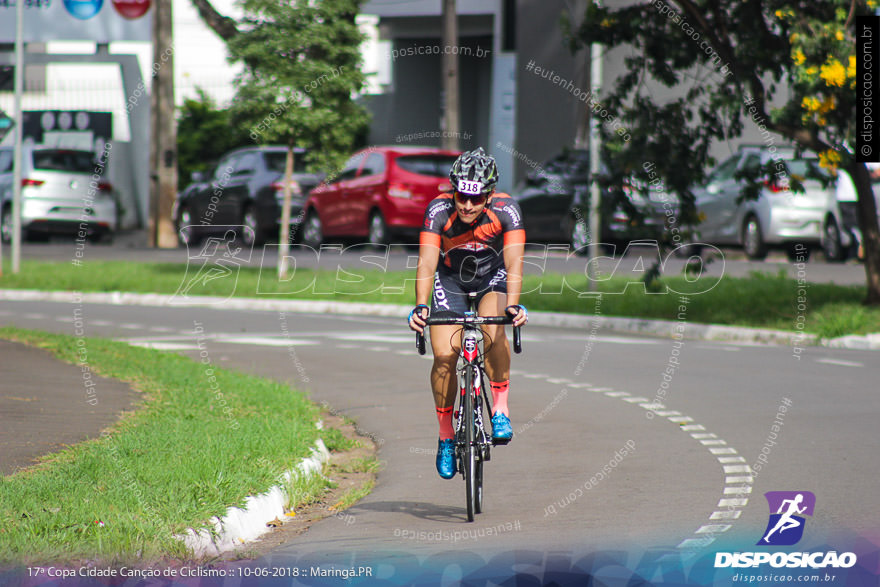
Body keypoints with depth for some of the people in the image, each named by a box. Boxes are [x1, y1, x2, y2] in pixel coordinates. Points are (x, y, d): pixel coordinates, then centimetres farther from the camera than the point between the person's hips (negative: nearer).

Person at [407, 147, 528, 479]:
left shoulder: (506, 210, -31)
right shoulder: (439, 210, -30)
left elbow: (514, 263, -39)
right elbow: (426, 263, -37)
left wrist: (512, 305, -55)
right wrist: (420, 307, -52)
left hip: (492, 276, -1)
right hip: (451, 277, 1)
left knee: (493, 332, -31)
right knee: (444, 355, -13)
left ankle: (500, 409, -15)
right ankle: (446, 435, 5)